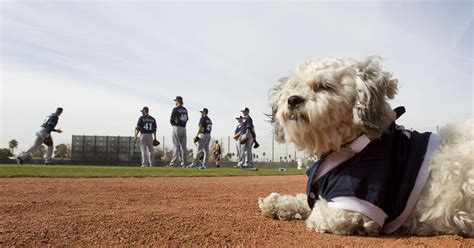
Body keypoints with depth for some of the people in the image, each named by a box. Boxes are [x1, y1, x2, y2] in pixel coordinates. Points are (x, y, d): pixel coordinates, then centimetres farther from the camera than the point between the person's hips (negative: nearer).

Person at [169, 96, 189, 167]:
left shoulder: (176, 109, -10)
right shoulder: (185, 109, 12)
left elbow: (171, 120, -10)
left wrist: (173, 124, 9)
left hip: (177, 128, -6)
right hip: (183, 128, 6)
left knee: (176, 145, -7)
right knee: (183, 146, 7)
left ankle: (174, 163, -9)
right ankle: (184, 163, 7)